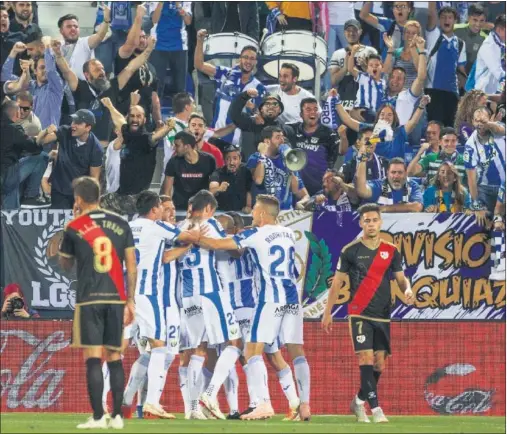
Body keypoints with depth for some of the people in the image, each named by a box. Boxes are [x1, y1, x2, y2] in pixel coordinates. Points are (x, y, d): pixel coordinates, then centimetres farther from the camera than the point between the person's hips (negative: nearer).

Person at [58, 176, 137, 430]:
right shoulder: (121, 225, 6)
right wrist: (130, 300, 11)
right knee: (115, 357, 9)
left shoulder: (74, 228, -1)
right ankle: (117, 416, 6)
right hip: (116, 299, 3)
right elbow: (131, 266, 5)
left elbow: (65, 264, 15)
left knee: (93, 358, -4)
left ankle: (98, 417, -10)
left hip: (89, 299, -3)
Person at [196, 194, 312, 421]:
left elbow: (217, 244, -4)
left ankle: (264, 403, -15)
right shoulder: (288, 233, 13)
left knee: (252, 351, -3)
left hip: (271, 298, -6)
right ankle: (304, 405, 4)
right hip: (292, 298, 6)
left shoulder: (256, 235, -4)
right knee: (297, 352, 8)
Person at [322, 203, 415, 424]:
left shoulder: (391, 251, 7)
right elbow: (337, 283, 5)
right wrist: (327, 312, 5)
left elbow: (401, 278, 8)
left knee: (379, 365, 6)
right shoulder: (350, 251, -1)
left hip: (383, 316, 4)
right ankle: (375, 409, -17)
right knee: (366, 358, -16)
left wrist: (407, 289, -17)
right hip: (359, 314, -4)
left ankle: (359, 401, 27)